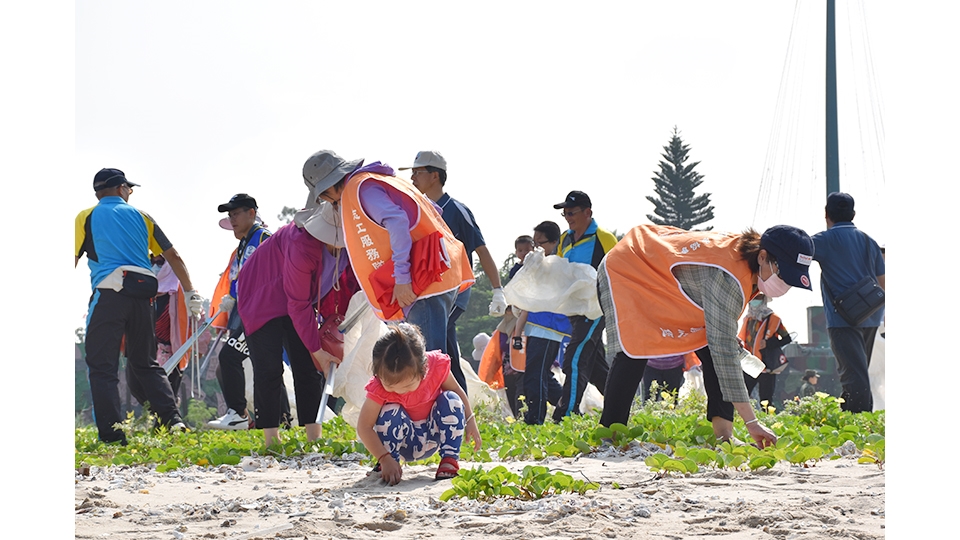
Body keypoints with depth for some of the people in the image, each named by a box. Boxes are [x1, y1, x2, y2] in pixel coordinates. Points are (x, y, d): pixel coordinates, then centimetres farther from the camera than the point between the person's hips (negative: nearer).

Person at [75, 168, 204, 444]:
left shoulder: (86, 218, 7)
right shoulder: (141, 216, 16)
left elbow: (71, 260, 0)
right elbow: (173, 256, 16)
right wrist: (191, 294, 22)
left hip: (109, 294, -4)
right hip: (143, 294, 4)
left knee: (102, 367, -2)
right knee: (146, 363, 16)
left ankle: (112, 434, -11)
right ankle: (172, 420, 4)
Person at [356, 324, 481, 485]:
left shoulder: (437, 366, -24)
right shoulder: (379, 387, -28)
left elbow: (458, 391, -3)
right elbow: (364, 427, -30)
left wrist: (470, 420, -8)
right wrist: (385, 459, -38)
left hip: (432, 437, 2)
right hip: (404, 441, -2)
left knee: (451, 400, -22)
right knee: (390, 413, -32)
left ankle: (450, 460, -19)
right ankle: (387, 468, -16)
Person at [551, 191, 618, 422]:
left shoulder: (603, 238, -8)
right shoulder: (565, 240, 14)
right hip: (575, 311, 8)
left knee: (575, 361, -17)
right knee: (595, 366, 14)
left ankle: (565, 416, -20)